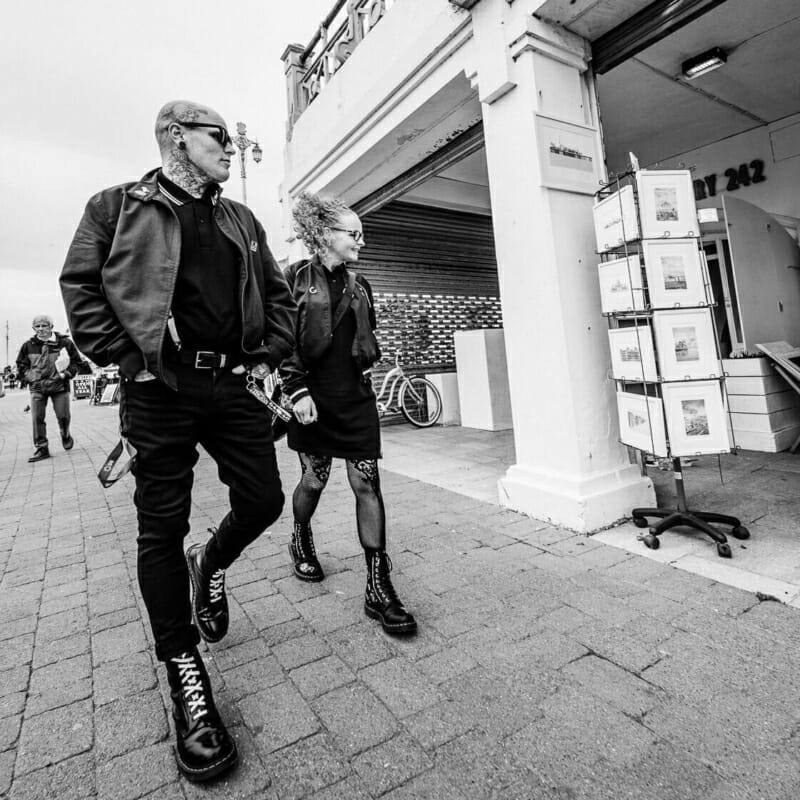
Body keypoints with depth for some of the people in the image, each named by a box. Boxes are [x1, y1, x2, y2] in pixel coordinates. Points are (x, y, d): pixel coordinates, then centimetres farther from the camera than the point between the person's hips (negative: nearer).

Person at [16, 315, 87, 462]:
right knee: (37, 418, -4)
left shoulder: (65, 343, -3)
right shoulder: (28, 346, 4)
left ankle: (66, 436, 34)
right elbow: (21, 365, 16)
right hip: (37, 387, 2)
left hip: (59, 385, -2)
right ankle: (41, 448, 3)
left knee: (63, 416, 3)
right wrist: (30, 377, 0)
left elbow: (77, 362, 2)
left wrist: (66, 373, -11)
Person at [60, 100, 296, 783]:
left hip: (234, 384, 5)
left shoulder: (242, 220, 20)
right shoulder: (118, 206, 7)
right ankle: (184, 669, 17)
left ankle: (210, 564, 36)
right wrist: (128, 359, -8)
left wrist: (271, 355, 7)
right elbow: (80, 286, 2)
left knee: (264, 501, 2)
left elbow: (278, 293, 20)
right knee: (163, 527, 1)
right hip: (160, 390, -4)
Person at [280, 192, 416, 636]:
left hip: (356, 398, 3)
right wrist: (298, 391, -14)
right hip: (314, 398, -3)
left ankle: (379, 587, 2)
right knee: (315, 479, 9)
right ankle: (302, 541, 43)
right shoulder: (297, 278, -1)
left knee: (367, 483, -3)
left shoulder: (360, 286, 12)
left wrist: (368, 368, 11)